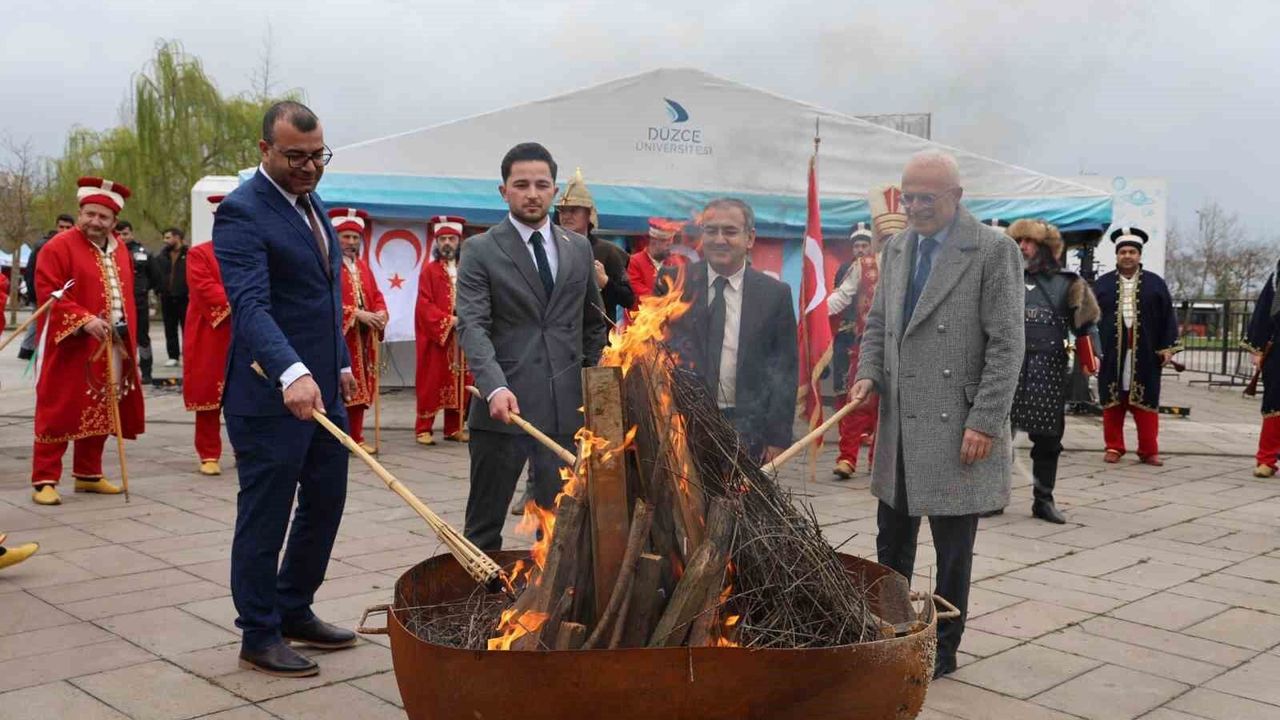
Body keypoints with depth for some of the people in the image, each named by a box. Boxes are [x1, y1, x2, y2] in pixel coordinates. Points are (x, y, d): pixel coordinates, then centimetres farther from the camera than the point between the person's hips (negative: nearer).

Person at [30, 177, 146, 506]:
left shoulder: (120, 250, 13)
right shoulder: (59, 246, -8)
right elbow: (48, 292, -14)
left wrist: (128, 337, 11)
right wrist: (84, 320, -25)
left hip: (111, 348, 6)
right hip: (70, 347, -6)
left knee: (100, 413, 12)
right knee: (59, 413, -4)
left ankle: (88, 474, 23)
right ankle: (44, 480, 1)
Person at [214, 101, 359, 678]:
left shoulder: (310, 203, 13)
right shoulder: (242, 212, -15)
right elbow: (250, 305, -28)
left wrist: (339, 363, 18)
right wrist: (291, 372, -41)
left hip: (321, 389, 9)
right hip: (271, 394, -9)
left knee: (325, 504, 16)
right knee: (266, 518, 3)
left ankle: (294, 610, 33)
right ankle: (259, 636, 18)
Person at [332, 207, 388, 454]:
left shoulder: (363, 266, 18)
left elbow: (377, 295, 16)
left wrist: (380, 314, -6)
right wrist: (357, 314, -21)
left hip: (363, 339, 7)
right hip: (336, 337, -7)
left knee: (360, 387, 9)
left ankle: (356, 437, 16)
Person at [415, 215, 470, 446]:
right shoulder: (429, 271, 1)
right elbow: (424, 305, -8)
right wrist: (448, 320, -18)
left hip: (462, 337, 4)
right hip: (434, 336, -4)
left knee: (459, 382, 6)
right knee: (431, 382, -2)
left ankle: (454, 428, 14)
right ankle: (423, 429, 3)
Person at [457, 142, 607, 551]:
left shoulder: (579, 248, 12)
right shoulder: (480, 250, -1)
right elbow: (473, 325, -12)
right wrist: (495, 386, -26)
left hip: (566, 406, 3)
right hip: (504, 403, -3)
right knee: (484, 524, 6)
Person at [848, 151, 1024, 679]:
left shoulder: (993, 251, -8)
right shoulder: (897, 247, 11)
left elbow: (1006, 345, -11)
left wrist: (985, 423, -16)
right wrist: (868, 374, -1)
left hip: (956, 427, -6)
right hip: (900, 425, 6)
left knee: (952, 550, 6)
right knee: (891, 541, 17)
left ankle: (941, 649, 21)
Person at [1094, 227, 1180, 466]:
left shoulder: (1155, 283, 6)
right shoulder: (1103, 284, 6)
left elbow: (1167, 318, 6)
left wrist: (1168, 348, 0)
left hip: (1145, 355, 0)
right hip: (1111, 353, 0)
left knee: (1146, 404, 2)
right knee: (1112, 403, 5)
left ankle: (1148, 451, 10)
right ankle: (1114, 448, 15)